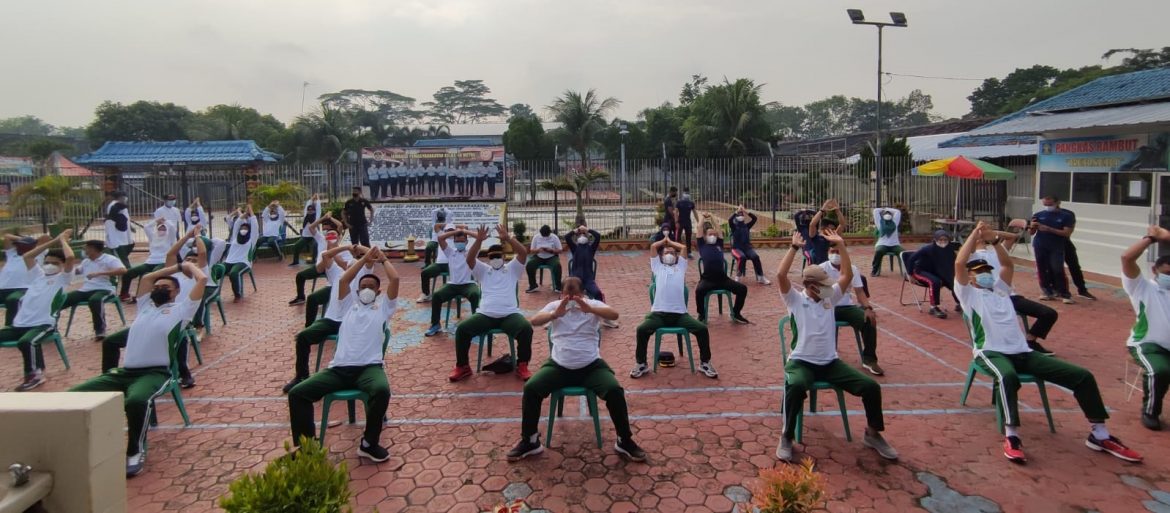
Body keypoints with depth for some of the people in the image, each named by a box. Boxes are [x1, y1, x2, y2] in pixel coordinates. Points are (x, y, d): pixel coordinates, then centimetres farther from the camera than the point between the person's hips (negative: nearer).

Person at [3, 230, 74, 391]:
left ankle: (35, 374, -15)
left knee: (26, 342, -34)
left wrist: (63, 240, 1)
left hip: (43, 323, -7)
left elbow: (70, 257, -16)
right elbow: (27, 256, 20)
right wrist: (53, 241, 17)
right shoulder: (38, 275, 20)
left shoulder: (62, 278, 1)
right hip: (19, 323, 7)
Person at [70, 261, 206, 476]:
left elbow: (201, 279, 0)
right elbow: (146, 278, 37)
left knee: (136, 401, -38)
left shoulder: (180, 309, 10)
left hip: (156, 372, -6)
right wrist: (177, 267, 37)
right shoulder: (145, 306, 29)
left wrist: (188, 266, 20)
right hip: (125, 371, 6)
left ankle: (136, 452, -19)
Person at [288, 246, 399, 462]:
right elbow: (343, 280, 14)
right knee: (297, 393, -14)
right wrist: (365, 259, 20)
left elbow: (395, 279, 6)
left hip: (369, 367, -3)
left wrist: (383, 259, 23)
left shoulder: (383, 305, 19)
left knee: (382, 390, -37)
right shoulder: (350, 304, 27)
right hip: (339, 368, 4)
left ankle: (369, 443, -17)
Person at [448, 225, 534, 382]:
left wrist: (508, 238, -14)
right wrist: (478, 240, -14)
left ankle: (522, 366, -15)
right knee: (462, 329, -20)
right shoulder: (483, 270, 20)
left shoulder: (512, 269, 16)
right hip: (485, 315, 2)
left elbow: (524, 253, -1)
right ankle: (462, 367, -5)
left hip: (510, 314, -1)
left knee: (526, 329, -31)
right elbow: (469, 259, 2)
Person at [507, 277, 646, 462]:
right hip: (559, 365, 1)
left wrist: (589, 309, -37)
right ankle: (529, 441, -3)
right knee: (530, 388, -20)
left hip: (591, 366, -1)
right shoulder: (555, 305, 4)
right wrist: (554, 314, -35)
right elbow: (533, 321, -13)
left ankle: (625, 441, -5)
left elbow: (614, 315, -18)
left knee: (615, 390, -24)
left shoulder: (593, 304, 2)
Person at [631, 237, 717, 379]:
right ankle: (641, 363, -7)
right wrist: (664, 241, 33)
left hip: (679, 313, 1)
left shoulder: (681, 267, 24)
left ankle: (705, 363, 0)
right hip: (659, 313, -1)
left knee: (702, 329, -19)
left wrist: (671, 242, 34)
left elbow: (684, 248, 20)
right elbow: (653, 247, 16)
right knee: (642, 329, -27)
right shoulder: (658, 267, 20)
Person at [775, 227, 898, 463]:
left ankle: (873, 434, 14)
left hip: (830, 363, 5)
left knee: (871, 386, -11)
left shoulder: (830, 298, 12)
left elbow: (848, 275, 3)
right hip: (801, 362, -5)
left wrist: (840, 245, -2)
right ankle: (787, 437, -21)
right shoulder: (795, 300, -2)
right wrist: (794, 247, -14)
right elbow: (781, 275, -18)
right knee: (795, 386, -40)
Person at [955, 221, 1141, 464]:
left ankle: (1099, 434, 5)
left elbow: (1008, 264, 22)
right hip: (991, 353, -7)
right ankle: (1011, 436, -39)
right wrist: (975, 233, 0)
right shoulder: (968, 293, 7)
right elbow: (959, 263, -7)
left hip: (1022, 352, 7)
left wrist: (993, 239, 14)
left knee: (1082, 375, -4)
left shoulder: (1000, 289, 27)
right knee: (1008, 377, -43)